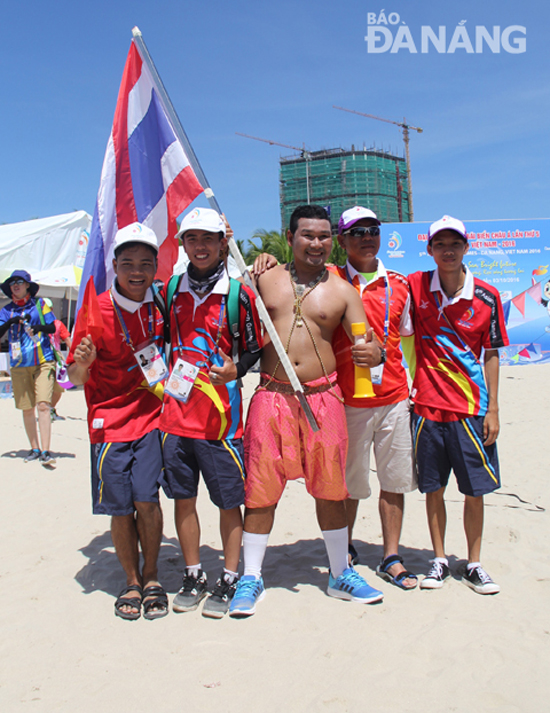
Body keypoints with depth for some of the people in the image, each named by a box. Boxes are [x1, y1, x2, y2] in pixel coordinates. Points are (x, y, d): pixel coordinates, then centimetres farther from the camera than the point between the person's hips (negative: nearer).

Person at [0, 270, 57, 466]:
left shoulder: (40, 304, 7)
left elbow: (53, 327, 2)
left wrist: (39, 328, -18)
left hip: (43, 362, -2)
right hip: (19, 364, 2)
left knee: (43, 405, -12)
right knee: (27, 409, 5)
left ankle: (45, 451, -13)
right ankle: (35, 449, 18)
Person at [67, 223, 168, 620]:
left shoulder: (161, 307, -2)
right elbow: (76, 379, -5)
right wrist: (82, 363, -26)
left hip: (151, 417, 1)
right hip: (109, 423, -1)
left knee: (146, 498, -8)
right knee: (120, 509, 4)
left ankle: (152, 577, 14)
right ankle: (132, 582, 24)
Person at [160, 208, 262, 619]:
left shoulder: (239, 294, -4)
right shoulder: (172, 289, 8)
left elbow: (255, 349, -1)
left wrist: (236, 370, -17)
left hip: (221, 415, -4)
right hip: (176, 411, 4)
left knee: (229, 501, 5)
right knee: (183, 497, 12)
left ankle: (229, 580, 23)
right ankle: (193, 576, 29)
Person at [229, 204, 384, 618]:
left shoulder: (342, 291, 7)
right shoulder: (264, 278, 8)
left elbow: (366, 343, 1)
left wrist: (373, 354, -23)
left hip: (324, 397, 1)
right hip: (272, 396, 0)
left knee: (330, 487, 8)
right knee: (261, 487, 1)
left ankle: (341, 575, 25)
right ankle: (252, 578, 17)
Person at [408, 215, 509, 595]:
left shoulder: (487, 297, -2)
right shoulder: (415, 286, -2)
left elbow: (491, 356, 2)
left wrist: (493, 409, -1)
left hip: (471, 407, 0)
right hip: (427, 406, 0)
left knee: (475, 490, 7)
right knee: (433, 489, 9)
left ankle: (474, 565, 23)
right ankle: (440, 560, 25)